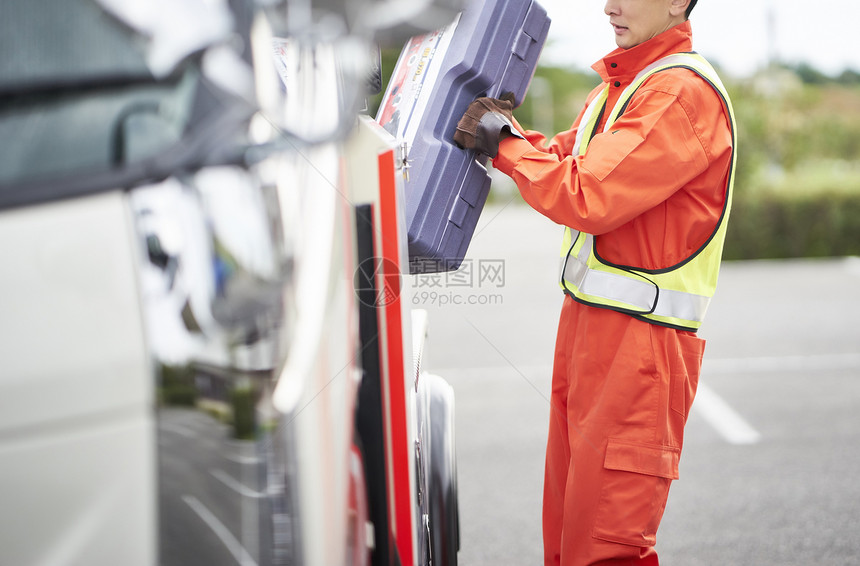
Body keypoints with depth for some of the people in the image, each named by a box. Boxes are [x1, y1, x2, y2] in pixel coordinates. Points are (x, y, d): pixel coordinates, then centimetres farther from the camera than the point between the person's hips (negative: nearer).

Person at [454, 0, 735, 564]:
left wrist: (504, 141, -9)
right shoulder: (618, 85, 17)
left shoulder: (683, 92, -14)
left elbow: (585, 198, -21)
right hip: (584, 324, 9)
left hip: (639, 339, -9)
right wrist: (501, 126, 3)